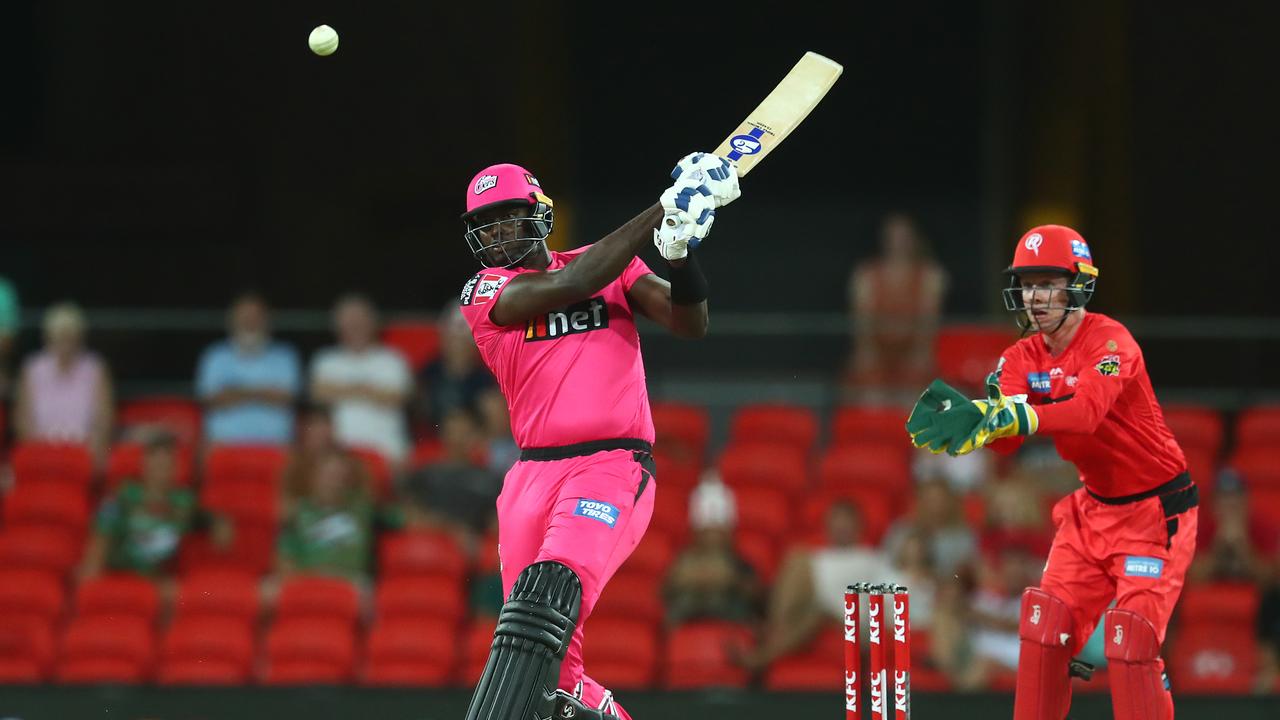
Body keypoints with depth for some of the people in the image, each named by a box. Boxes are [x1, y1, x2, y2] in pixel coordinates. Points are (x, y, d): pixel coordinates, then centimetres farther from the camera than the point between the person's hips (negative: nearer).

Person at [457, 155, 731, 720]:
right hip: (533, 477, 3)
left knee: (548, 590, -29)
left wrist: (678, 249, -15)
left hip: (614, 467, -2)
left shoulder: (613, 266, 12)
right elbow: (569, 285, -10)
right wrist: (661, 213, -12)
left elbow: (691, 324, 4)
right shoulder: (483, 293, 6)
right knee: (553, 673, -3)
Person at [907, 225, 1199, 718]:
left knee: (1131, 638, -15)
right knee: (1046, 626, 1)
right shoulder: (1023, 359, 0)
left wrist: (1016, 416, -53)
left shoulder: (1110, 341, -20)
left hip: (1156, 511, -7)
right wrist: (968, 416, -38)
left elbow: (1087, 409, -39)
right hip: (1092, 507, 7)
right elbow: (1006, 437, -16)